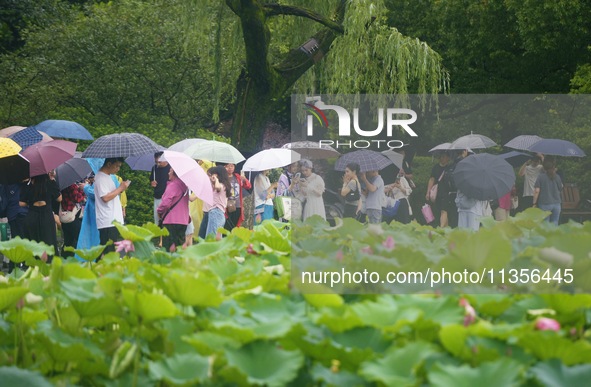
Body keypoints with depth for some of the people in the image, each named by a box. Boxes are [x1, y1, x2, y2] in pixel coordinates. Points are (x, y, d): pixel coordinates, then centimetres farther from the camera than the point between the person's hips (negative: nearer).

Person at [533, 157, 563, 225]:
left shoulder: (541, 176, -7)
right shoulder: (557, 177, 4)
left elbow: (537, 191, -9)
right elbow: (560, 191, 13)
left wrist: (534, 203, -4)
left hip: (545, 204, -3)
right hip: (557, 204, 3)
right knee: (555, 224, 5)